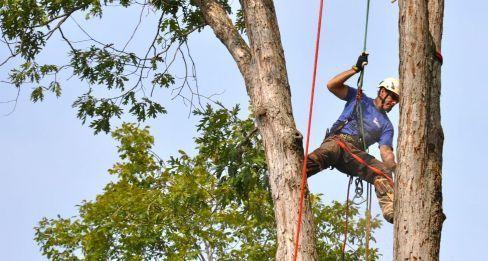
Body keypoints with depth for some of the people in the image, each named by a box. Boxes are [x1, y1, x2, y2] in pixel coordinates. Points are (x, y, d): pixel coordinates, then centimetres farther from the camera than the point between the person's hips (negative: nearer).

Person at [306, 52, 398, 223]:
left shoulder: (386, 126, 23)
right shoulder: (358, 98, 22)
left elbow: (386, 151, 7)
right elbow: (331, 85, 10)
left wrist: (394, 166, -16)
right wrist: (356, 69, 3)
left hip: (356, 153, 2)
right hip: (337, 140, -2)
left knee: (382, 171, -29)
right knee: (320, 156, -39)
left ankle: (391, 211, -47)